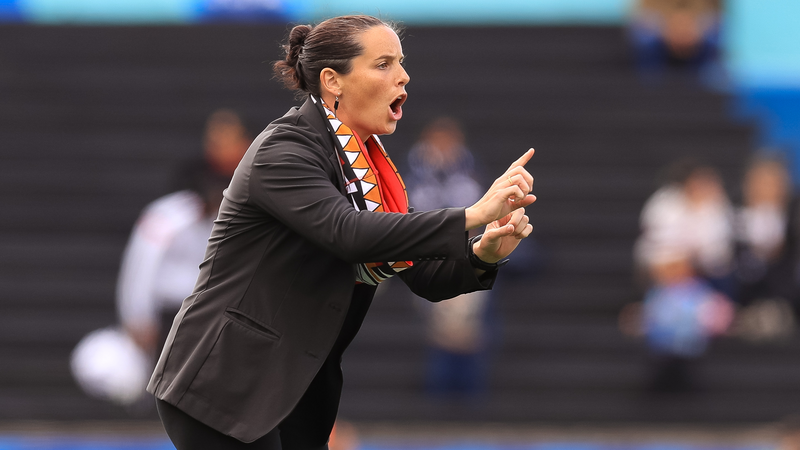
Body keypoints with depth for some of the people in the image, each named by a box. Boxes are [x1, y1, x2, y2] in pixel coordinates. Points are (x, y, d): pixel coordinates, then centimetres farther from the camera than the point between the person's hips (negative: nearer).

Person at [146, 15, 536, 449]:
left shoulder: (367, 164, 11)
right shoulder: (283, 149, -15)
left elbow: (424, 275, 7)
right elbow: (348, 233, -32)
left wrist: (483, 255, -16)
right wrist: (474, 215, -34)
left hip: (297, 392, 8)